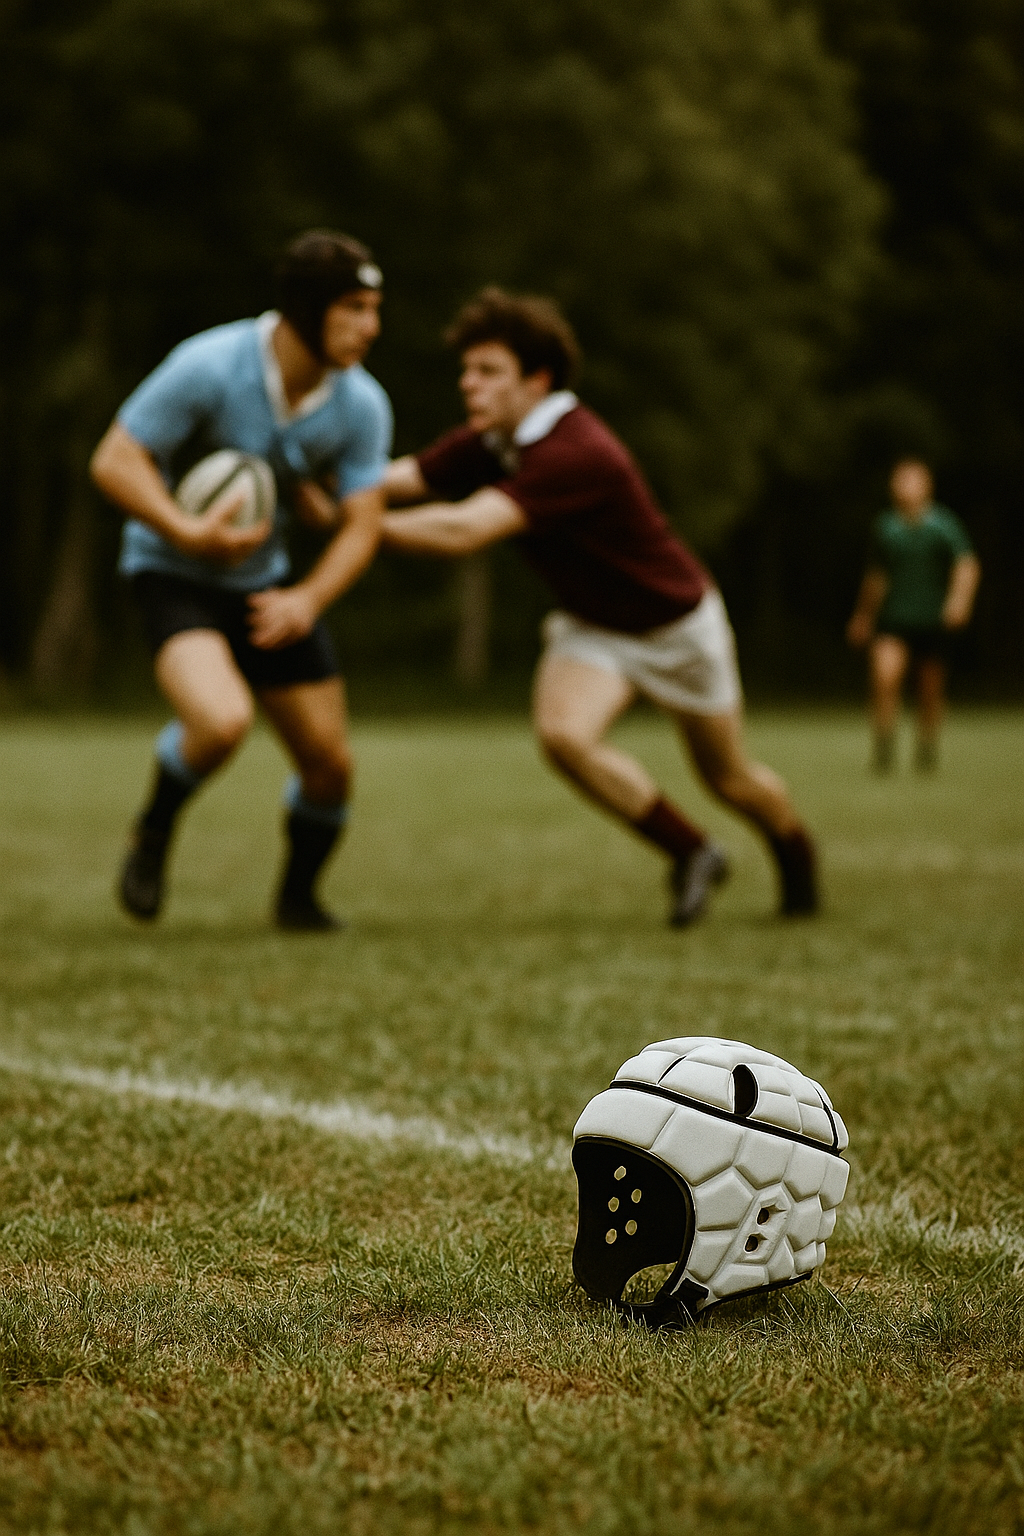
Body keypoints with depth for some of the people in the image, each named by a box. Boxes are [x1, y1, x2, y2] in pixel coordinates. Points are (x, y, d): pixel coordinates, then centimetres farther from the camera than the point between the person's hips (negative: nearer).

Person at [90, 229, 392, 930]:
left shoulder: (362, 405, -10)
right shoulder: (209, 367, -24)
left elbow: (361, 523, -6)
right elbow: (114, 460, -19)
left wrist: (308, 599, -23)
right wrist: (190, 534, -32)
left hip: (268, 583, 5)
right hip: (174, 574, -5)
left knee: (330, 762, 3)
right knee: (223, 720, -32)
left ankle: (299, 896, 32)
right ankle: (154, 832, 1)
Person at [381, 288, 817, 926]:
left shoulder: (577, 454, -38)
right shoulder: (489, 443, -12)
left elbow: (466, 529, -46)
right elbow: (399, 478, -19)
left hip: (675, 623, -6)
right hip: (591, 626, 6)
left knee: (729, 776, 12)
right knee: (565, 732, -23)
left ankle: (800, 865, 46)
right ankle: (691, 853, 0)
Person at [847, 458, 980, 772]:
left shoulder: (944, 523, -2)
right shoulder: (885, 525, 7)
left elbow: (967, 565, -10)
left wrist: (960, 597, -28)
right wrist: (863, 615, 28)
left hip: (933, 620, -1)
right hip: (893, 620, 1)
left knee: (931, 691, 5)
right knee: (885, 675, -22)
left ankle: (927, 751, 24)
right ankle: (884, 745, -12)